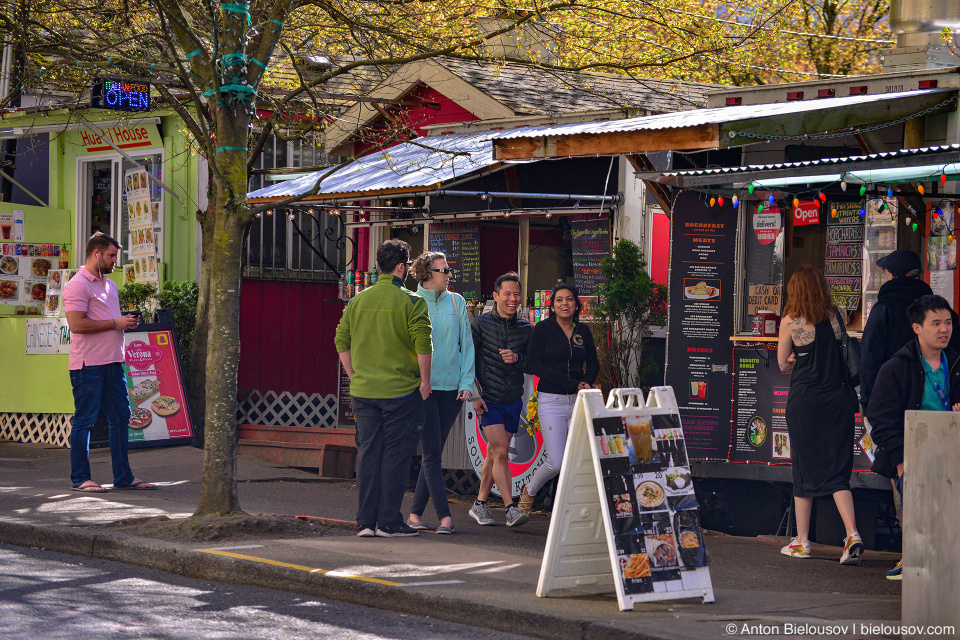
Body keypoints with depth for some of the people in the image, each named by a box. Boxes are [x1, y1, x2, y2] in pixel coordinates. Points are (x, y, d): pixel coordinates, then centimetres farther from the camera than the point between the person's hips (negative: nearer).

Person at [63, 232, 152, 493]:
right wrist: (115, 323, -15)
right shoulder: (78, 285, -9)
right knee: (85, 420, -3)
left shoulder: (109, 285, 21)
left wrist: (127, 322, 9)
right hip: (88, 364, -9)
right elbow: (77, 324, -19)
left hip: (113, 363, 9)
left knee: (120, 418, 8)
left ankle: (123, 476, 14)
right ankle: (80, 479, 2)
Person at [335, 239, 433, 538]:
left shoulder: (359, 300, 8)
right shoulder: (411, 301, -8)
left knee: (368, 452, 8)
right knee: (396, 452, 1)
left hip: (363, 391, 5)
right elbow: (423, 343, -14)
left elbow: (342, 341, 9)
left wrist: (355, 376, 16)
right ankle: (389, 521, 2)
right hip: (401, 390, -5)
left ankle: (365, 521, 9)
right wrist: (425, 380, -5)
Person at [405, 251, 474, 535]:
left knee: (434, 452, 6)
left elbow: (466, 343, 10)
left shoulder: (457, 302, 9)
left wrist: (466, 382, 2)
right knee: (431, 452, -9)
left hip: (451, 388, 3)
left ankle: (415, 512, 15)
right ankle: (444, 516, -11)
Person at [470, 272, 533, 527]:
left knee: (494, 454, 10)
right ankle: (511, 508, -16)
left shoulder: (526, 329, 7)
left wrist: (517, 358, -14)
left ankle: (480, 504, 23)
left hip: (513, 401, 4)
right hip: (488, 400, -4)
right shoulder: (480, 324, -2)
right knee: (500, 451, -13)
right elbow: (467, 361, -2)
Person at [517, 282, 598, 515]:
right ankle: (528, 492, 20)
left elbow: (593, 363, 19)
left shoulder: (583, 331, 12)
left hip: (577, 400, 4)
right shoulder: (543, 329, -2)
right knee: (556, 462, -9)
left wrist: (587, 383, -4)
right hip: (551, 400, -4)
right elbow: (534, 365, -10)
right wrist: (571, 384, -14)